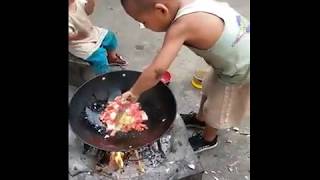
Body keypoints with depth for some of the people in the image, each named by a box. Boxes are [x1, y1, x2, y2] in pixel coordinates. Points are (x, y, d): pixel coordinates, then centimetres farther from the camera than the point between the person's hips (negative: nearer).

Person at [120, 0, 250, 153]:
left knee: (216, 109, 16)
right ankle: (200, 118, 55)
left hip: (240, 72, -8)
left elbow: (157, 71, -37)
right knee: (210, 89, 29)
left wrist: (134, 93, -22)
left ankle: (208, 139, 45)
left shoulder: (181, 27, -33)